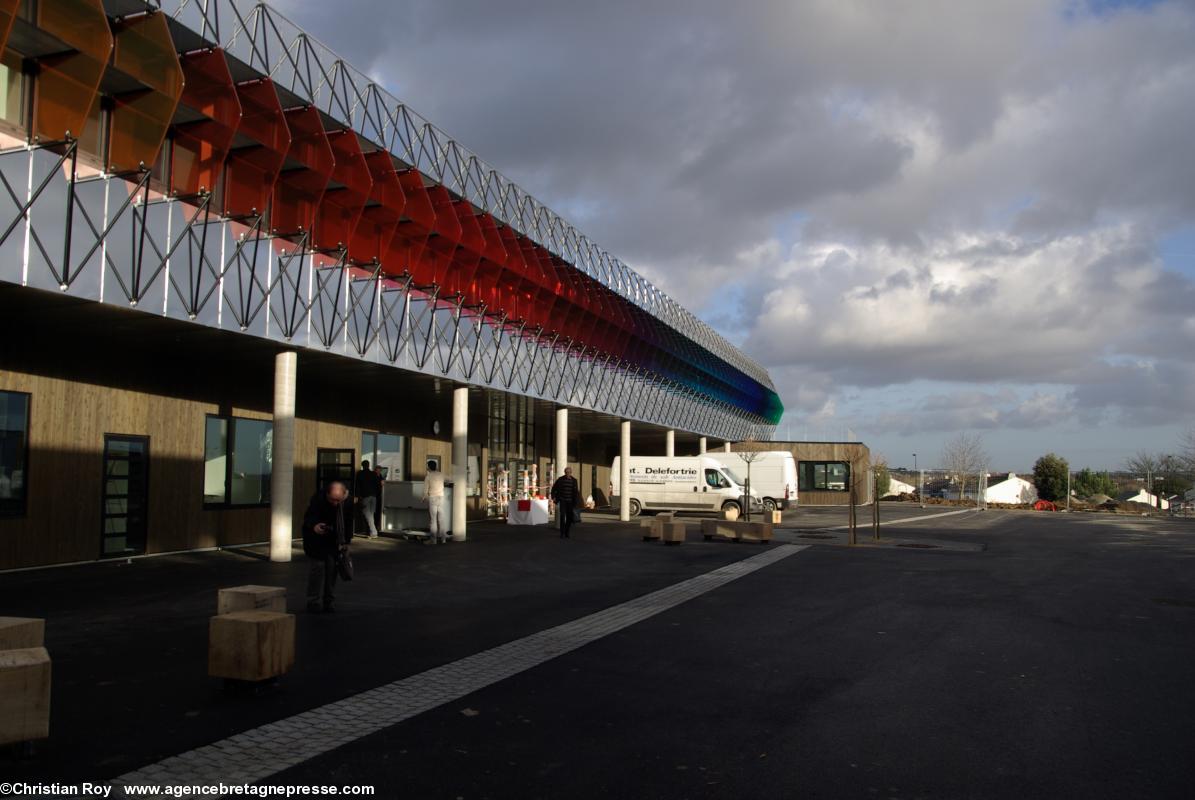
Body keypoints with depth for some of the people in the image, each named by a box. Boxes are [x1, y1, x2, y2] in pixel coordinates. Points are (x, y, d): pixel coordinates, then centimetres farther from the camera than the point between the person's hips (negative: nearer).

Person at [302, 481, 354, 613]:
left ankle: (328, 601, 13)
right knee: (318, 565, -11)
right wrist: (314, 526, -42)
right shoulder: (317, 499, -26)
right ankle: (313, 602, -3)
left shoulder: (348, 503, -15)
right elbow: (308, 517, -20)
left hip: (333, 540, 4)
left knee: (332, 566, 2)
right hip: (315, 538, -4)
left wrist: (345, 541, -3)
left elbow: (348, 523, -1)